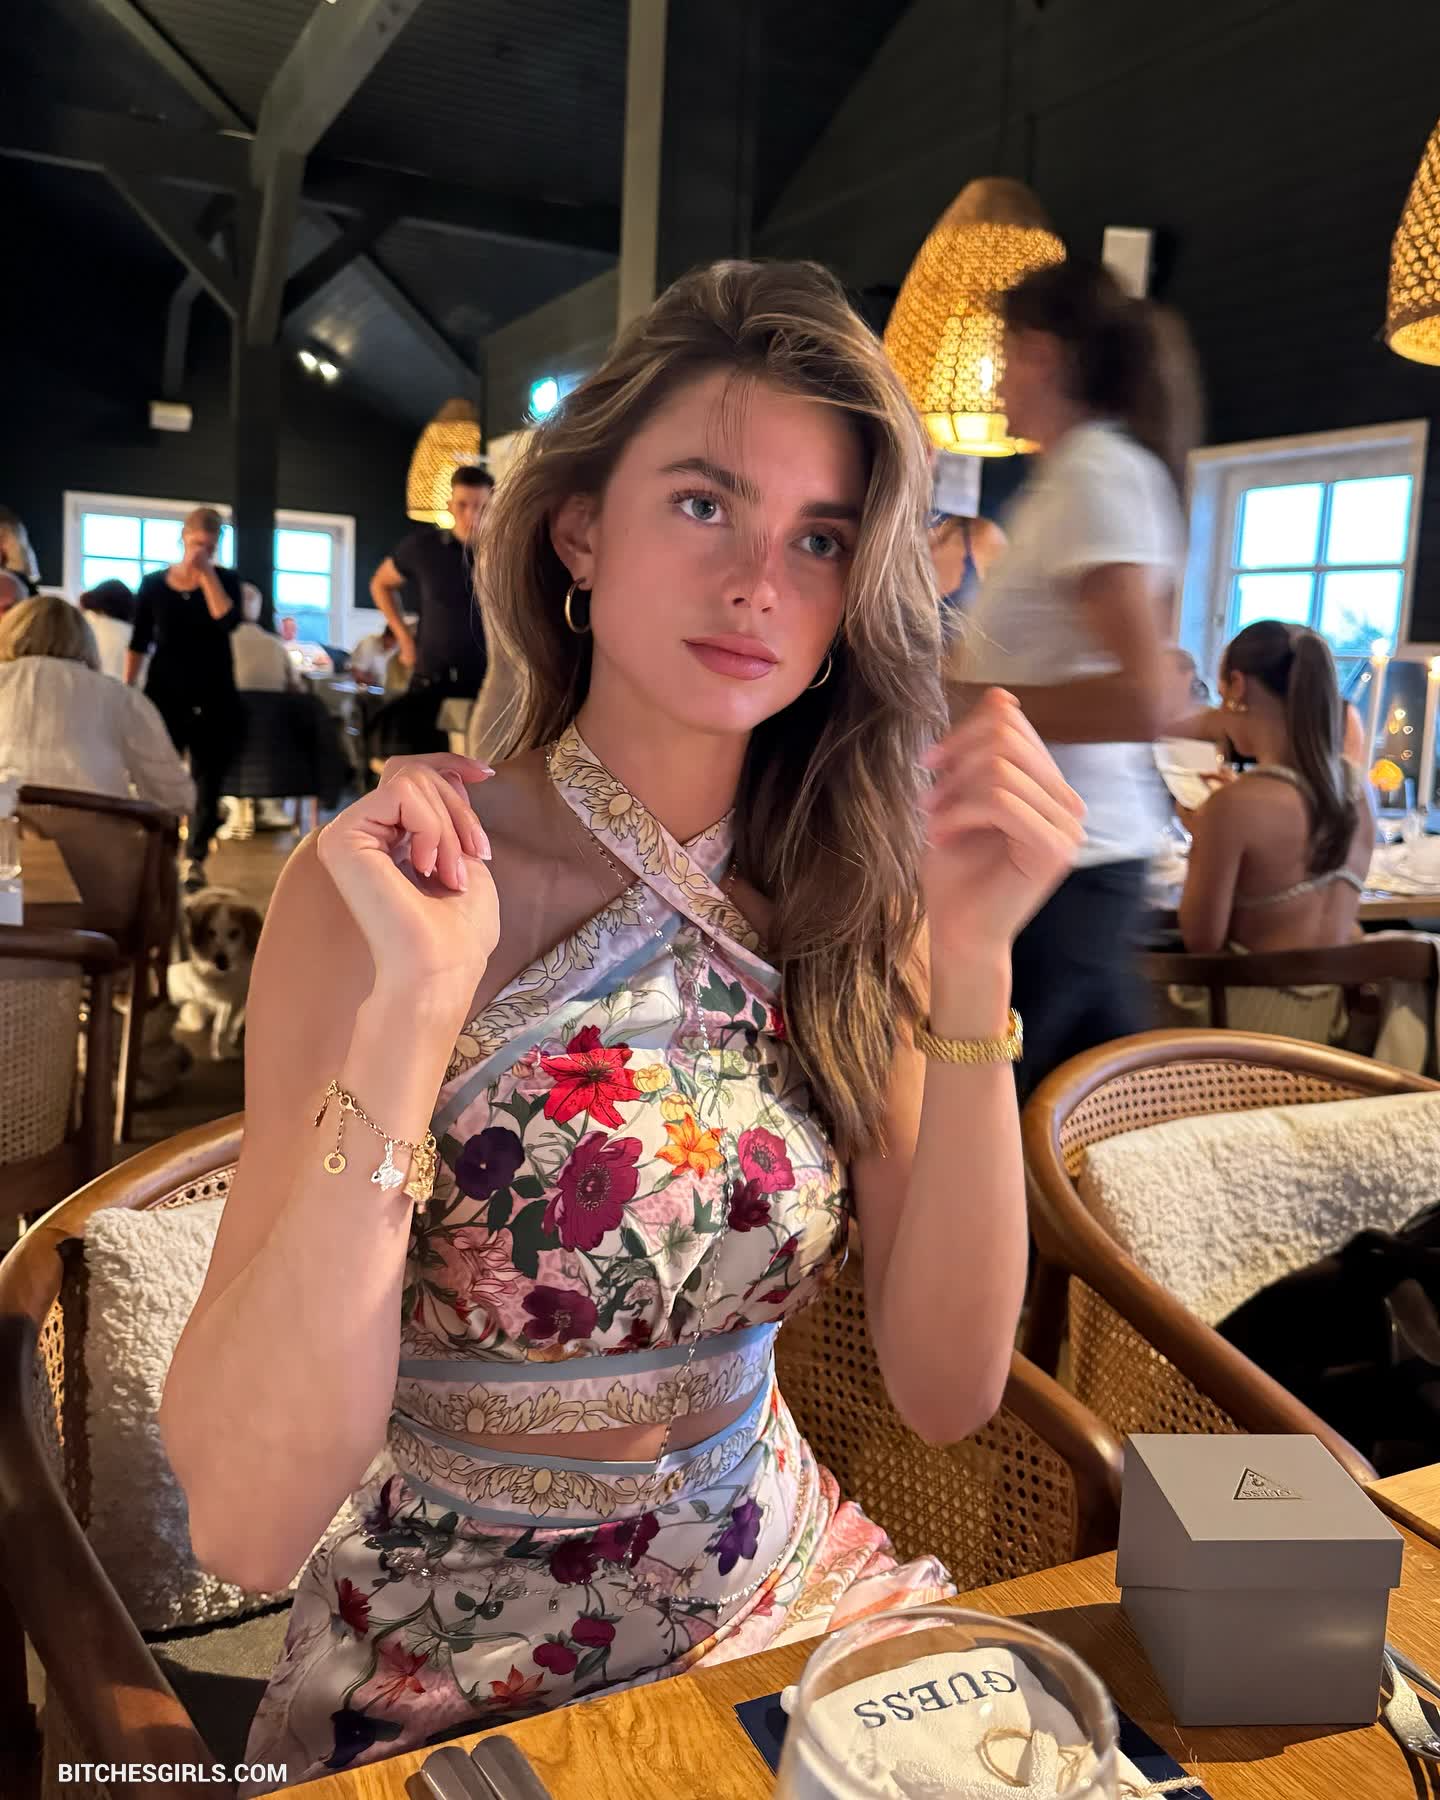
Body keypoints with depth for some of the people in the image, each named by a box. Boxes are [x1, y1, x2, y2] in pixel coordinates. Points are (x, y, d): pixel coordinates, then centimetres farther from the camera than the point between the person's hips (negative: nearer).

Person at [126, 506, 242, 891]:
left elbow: (228, 621, -16)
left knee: (207, 780, 3)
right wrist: (126, 691, 1)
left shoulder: (226, 580, 4)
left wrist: (207, 573, -13)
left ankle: (196, 860, 12)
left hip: (213, 694, 0)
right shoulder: (153, 584, 4)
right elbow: (139, 644, 7)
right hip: (164, 692, 0)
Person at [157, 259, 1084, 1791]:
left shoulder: (845, 894, -4)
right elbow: (244, 1525, -19)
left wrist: (972, 954, -19)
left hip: (786, 1597, 3)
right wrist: (412, 1006, -28)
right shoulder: (377, 883, -15)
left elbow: (947, 1388, -9)